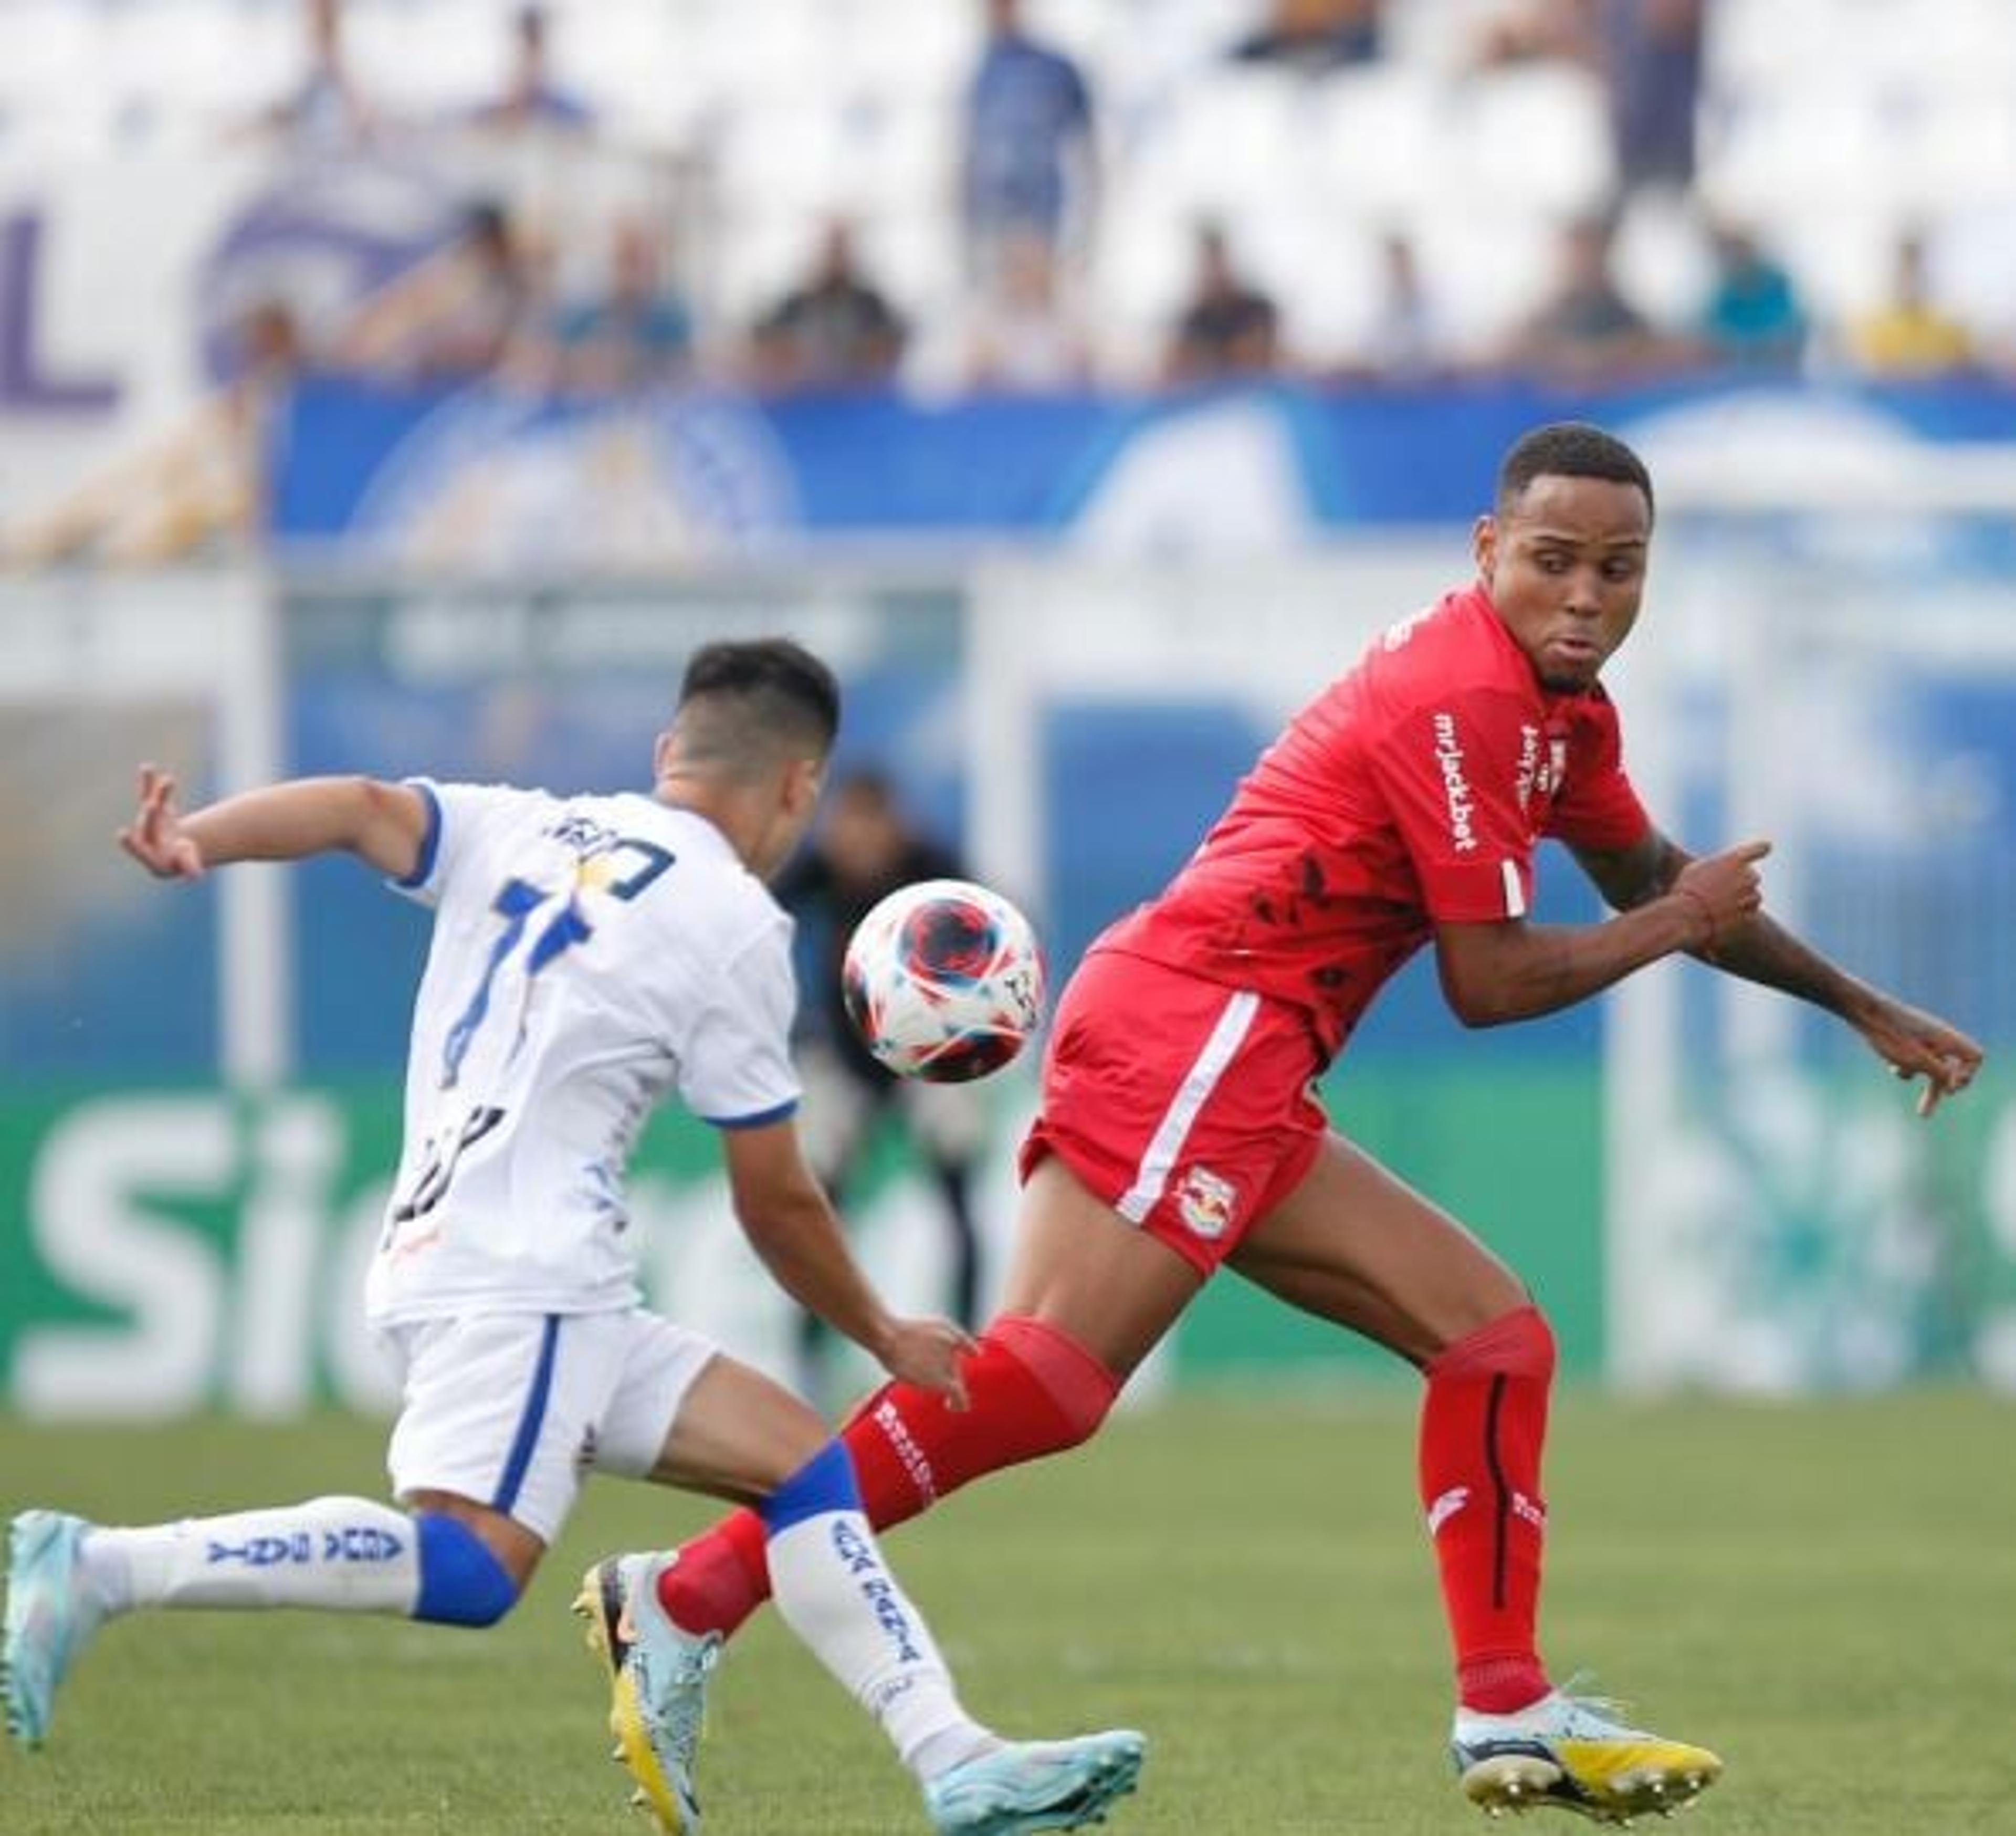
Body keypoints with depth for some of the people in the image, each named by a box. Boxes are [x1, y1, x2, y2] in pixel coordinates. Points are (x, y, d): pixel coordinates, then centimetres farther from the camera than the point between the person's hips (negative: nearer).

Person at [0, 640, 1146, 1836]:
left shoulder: (521, 828, 17)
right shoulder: (736, 929, -1)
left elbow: (364, 810, -3)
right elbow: (776, 1207, 3)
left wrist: (197, 839, -19)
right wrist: (886, 1338, 18)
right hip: (519, 1276, -9)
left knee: (805, 1469, 8)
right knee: (471, 1566, -24)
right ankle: (102, 1570, -28)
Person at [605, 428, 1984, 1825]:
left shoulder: (1560, 712, 19)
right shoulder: (1462, 699, -12)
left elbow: (1660, 879, 37)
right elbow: (1491, 980, -11)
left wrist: (1867, 1008, 42)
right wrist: (1673, 926, 3)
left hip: (1239, 1089, 10)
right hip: (1190, 1034, -10)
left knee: (1496, 1336, 12)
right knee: (1045, 1379, -23)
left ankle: (1507, 1715, 10)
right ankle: (690, 1601, -29)